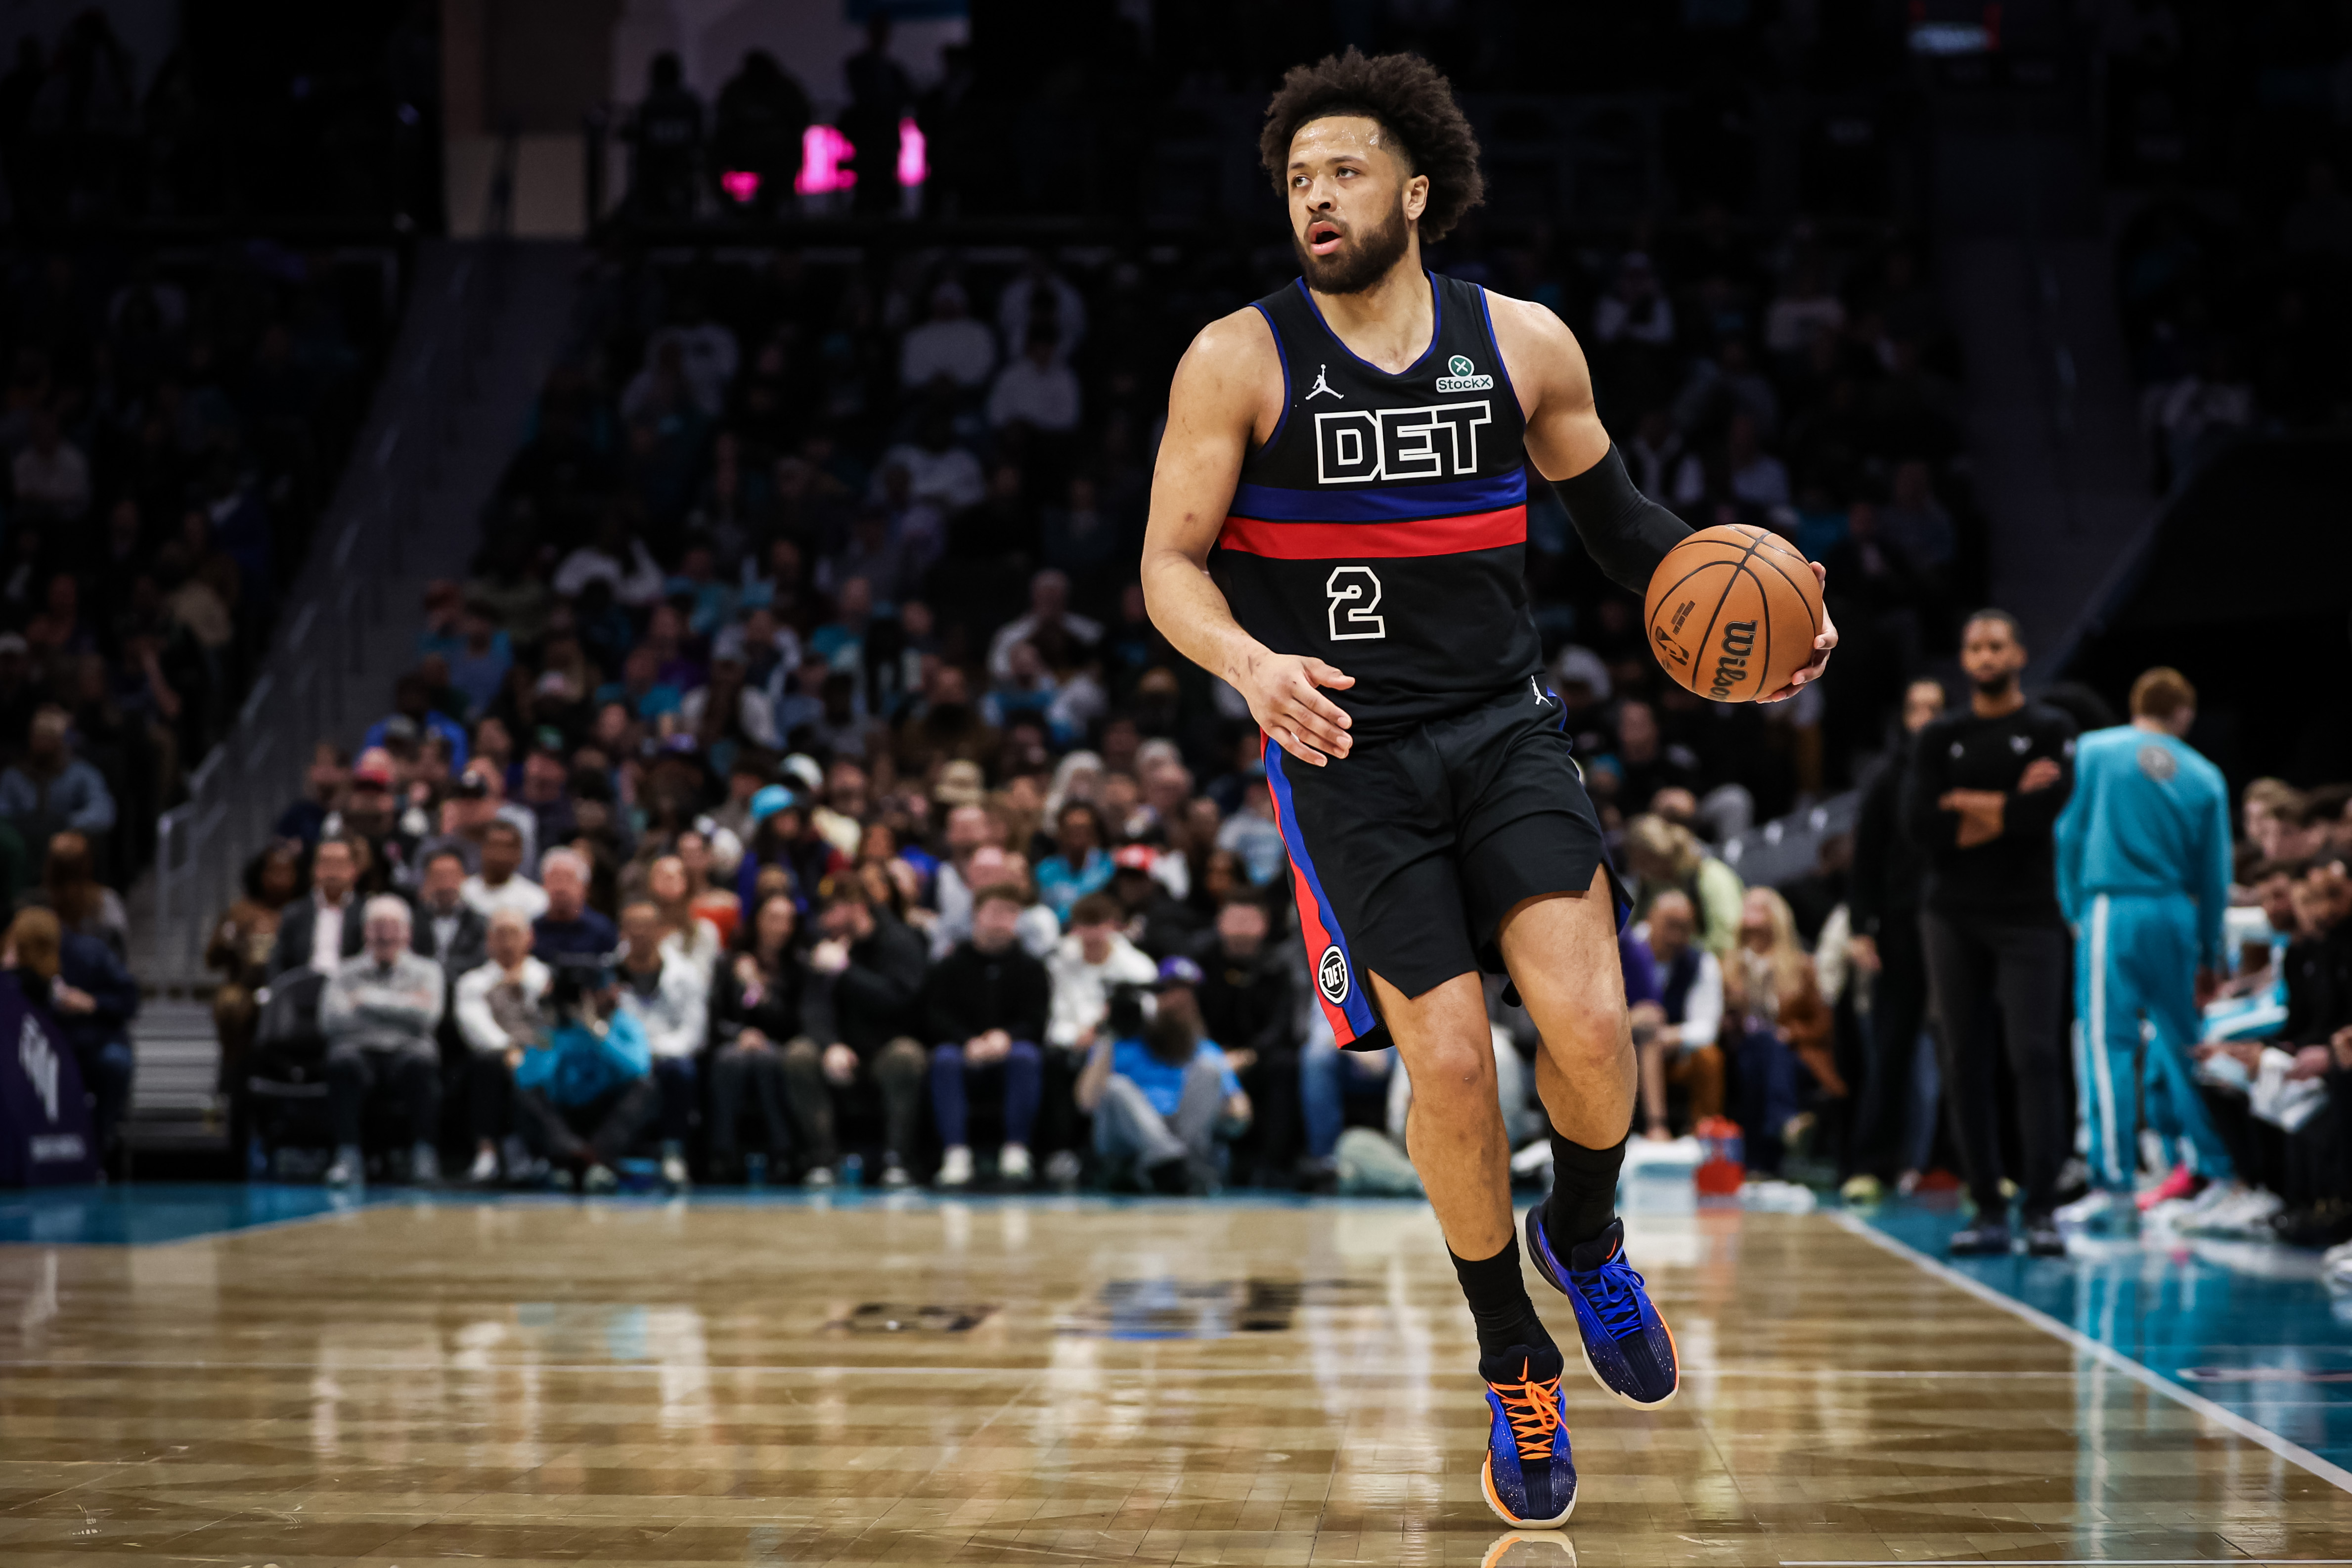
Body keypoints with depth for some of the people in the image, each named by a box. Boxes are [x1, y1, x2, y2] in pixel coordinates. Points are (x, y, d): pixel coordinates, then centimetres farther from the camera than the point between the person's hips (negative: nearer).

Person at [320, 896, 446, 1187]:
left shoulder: (425, 971, 18)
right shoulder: (346, 974, 18)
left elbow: (425, 1016, -1)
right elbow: (331, 1020, -1)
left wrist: (371, 999, -3)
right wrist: (400, 1005, -3)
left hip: (406, 1048, 0)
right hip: (360, 1048, 0)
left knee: (422, 1060, -36)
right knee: (343, 1061, -35)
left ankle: (423, 1156, -32)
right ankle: (348, 1156, -36)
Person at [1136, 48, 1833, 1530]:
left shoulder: (1524, 344, 2)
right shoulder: (1240, 361, -4)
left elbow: (1612, 512, 17)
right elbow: (1171, 566, -3)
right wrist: (1254, 665, -23)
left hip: (1504, 724, 2)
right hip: (1345, 748, -2)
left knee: (1589, 1025, -16)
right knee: (1450, 1060, -10)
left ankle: (1588, 1240, 18)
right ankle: (1517, 1367, 13)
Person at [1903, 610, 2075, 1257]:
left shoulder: (2051, 731, 4)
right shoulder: (1940, 737, 10)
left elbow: (2046, 809, -14)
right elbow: (1920, 825, -4)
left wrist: (1966, 804, -4)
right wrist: (2010, 808, -9)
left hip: (2028, 916, -3)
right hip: (1953, 917, 3)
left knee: (2035, 1057, -10)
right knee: (1964, 1063, 1)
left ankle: (2041, 1210, -12)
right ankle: (1988, 1211, 5)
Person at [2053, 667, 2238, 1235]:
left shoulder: (2094, 751, 2)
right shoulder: (2205, 777, 8)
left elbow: (2069, 834, 1)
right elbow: (2215, 873, 11)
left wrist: (2072, 909, 12)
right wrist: (2209, 955, 18)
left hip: (2114, 908, -3)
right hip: (2178, 916, 3)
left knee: (2107, 1045, -6)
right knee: (2183, 1045, 14)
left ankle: (2115, 1188, -12)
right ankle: (2217, 1172, 19)